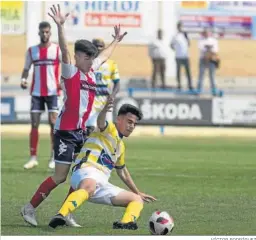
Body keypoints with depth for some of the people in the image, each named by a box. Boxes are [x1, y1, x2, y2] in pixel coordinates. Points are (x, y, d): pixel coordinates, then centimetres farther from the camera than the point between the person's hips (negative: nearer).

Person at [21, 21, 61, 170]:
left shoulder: (57, 50, 0)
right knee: (34, 124, 0)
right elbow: (26, 68, 13)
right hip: (36, 92, 3)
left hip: (53, 91, -3)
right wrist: (23, 79, -8)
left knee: (54, 123, -7)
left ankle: (54, 157, 0)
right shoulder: (32, 51, 9)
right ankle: (33, 158, 4)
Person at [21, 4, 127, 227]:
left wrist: (116, 40, 45)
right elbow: (65, 51, -26)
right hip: (66, 131, -8)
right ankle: (30, 208, 5)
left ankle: (65, 213, 12)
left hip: (81, 131, 8)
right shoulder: (71, 72, -9)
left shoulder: (91, 72, 11)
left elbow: (104, 56, 31)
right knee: (60, 176, -8)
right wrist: (60, 26, -40)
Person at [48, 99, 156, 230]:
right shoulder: (109, 129, 4)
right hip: (87, 171, -9)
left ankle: (126, 223, -30)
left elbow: (122, 172, 43)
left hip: (101, 185, 9)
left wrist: (138, 193, 49)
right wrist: (105, 110, -47)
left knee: (137, 199, 4)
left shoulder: (120, 145, 30)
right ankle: (61, 216, -63)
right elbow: (100, 122, -23)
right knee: (89, 187, -43)